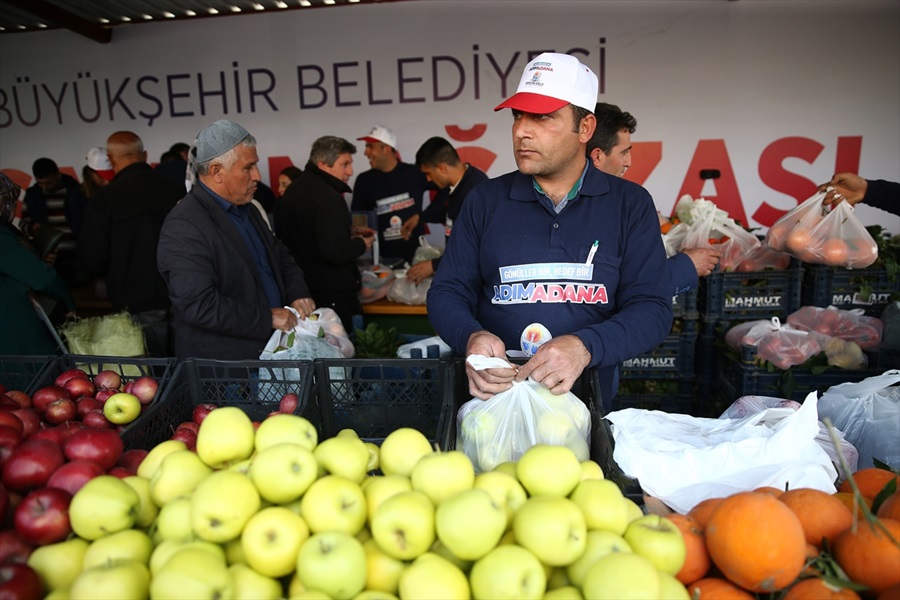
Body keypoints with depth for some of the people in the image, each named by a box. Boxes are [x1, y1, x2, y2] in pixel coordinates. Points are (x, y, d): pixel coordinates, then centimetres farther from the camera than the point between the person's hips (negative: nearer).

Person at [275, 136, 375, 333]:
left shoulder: (294, 189, 10)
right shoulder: (327, 198, -21)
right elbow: (335, 252, -28)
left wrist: (349, 231, 16)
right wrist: (361, 244, -9)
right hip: (332, 295, -10)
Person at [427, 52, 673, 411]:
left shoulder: (631, 204, 4)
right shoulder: (484, 200, 7)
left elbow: (653, 307, -2)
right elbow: (446, 291, 7)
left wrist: (585, 347, -21)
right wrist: (471, 337, -15)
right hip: (495, 397, 1)